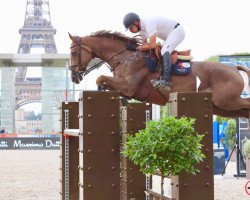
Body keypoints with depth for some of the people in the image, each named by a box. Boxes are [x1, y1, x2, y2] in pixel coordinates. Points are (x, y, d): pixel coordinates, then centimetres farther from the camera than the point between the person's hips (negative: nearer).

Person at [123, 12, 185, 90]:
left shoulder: (149, 24, -28)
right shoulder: (141, 29, 3)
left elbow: (152, 45, -30)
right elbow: (145, 44, 15)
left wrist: (140, 48, -15)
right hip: (170, 34, 11)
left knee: (165, 52, -26)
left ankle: (166, 80, -35)